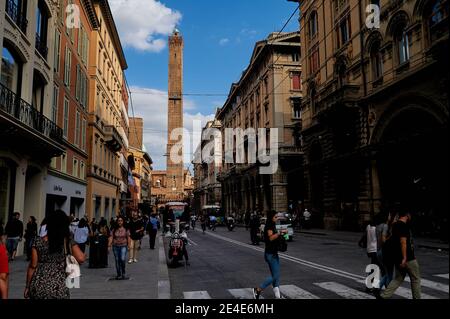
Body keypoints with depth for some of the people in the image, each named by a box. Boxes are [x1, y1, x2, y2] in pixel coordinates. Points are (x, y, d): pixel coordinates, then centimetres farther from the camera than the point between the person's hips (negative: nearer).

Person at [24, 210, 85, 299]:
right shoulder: (69, 243, -5)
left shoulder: (38, 242, -1)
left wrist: (27, 286, 11)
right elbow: (81, 259, -16)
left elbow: (32, 266, 0)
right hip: (58, 289, -2)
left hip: (37, 287, 2)